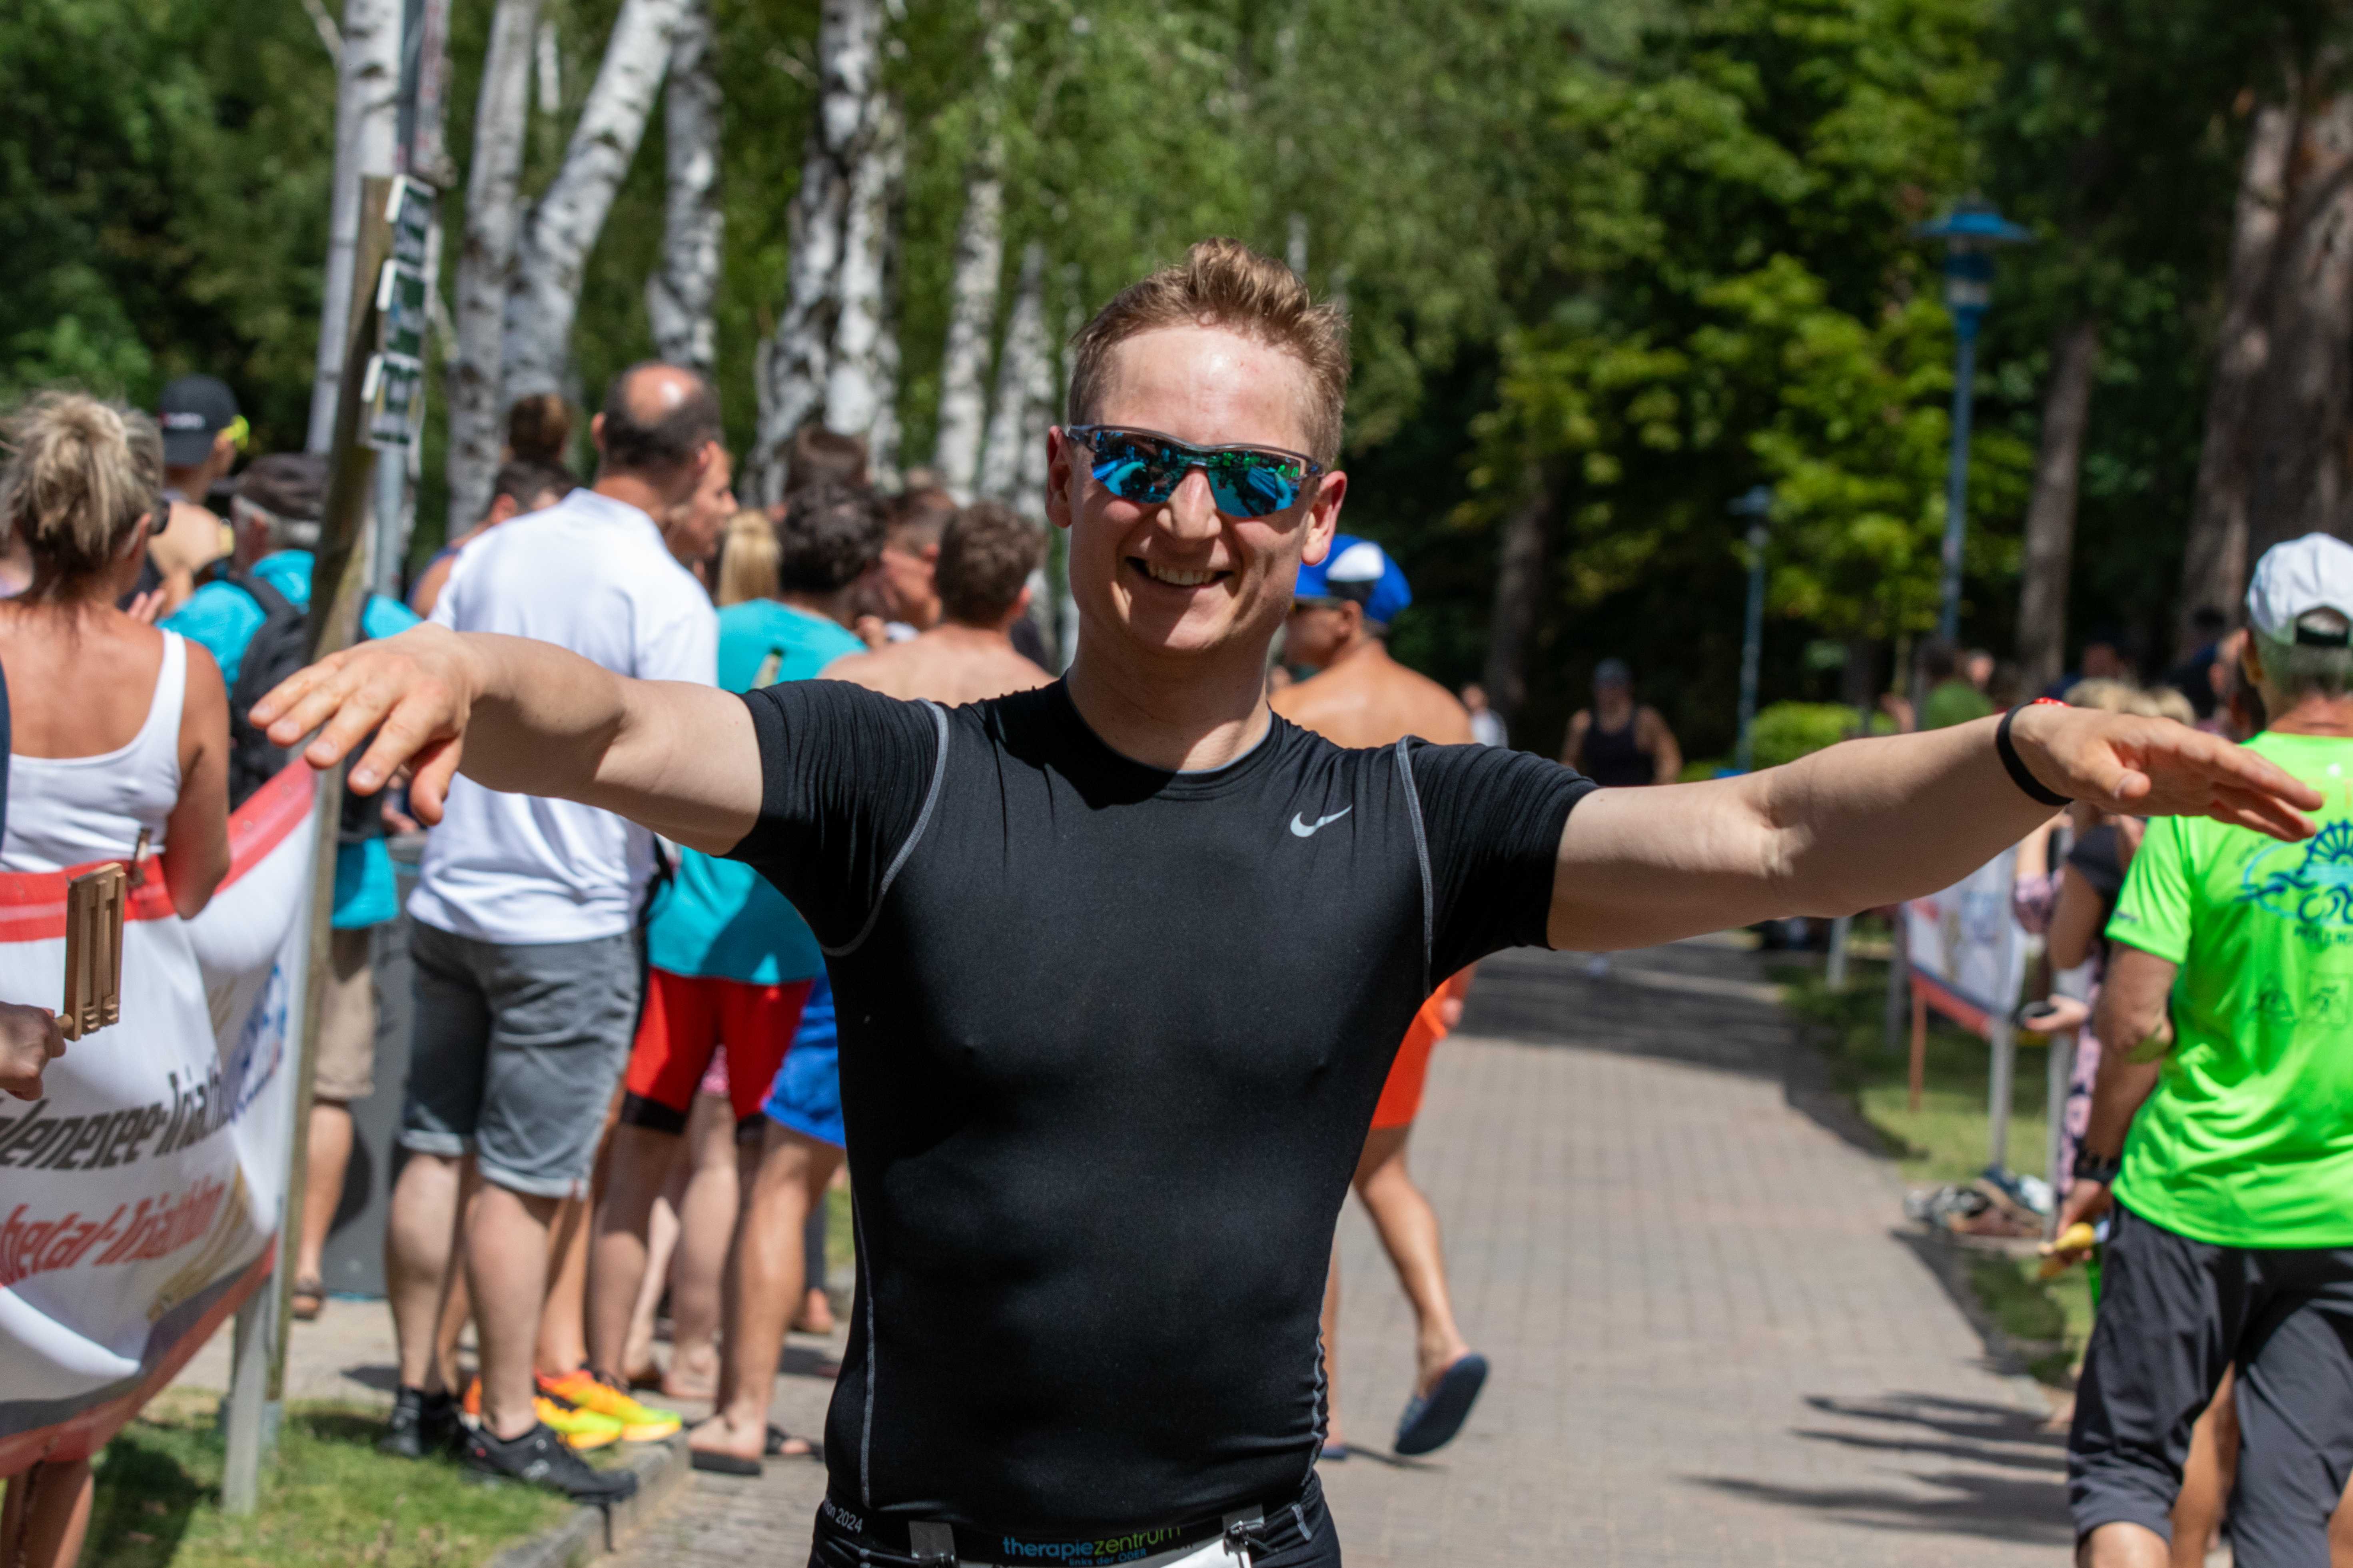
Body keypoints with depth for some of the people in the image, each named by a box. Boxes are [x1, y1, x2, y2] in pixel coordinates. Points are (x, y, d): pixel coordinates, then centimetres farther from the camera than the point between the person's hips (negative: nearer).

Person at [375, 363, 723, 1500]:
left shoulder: (493, 554, 4)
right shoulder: (666, 597, -14)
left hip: (450, 897, 6)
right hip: (569, 922, -6)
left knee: (435, 1151, 12)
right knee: (523, 1180, -1)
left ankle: (417, 1394, 19)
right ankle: (509, 1425, 5)